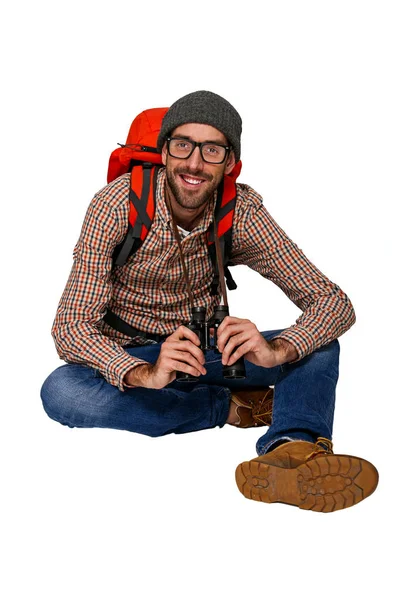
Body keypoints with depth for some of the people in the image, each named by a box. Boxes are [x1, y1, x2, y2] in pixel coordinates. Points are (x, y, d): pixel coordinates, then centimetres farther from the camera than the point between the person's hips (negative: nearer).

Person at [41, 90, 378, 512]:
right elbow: (70, 327, -23)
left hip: (205, 349, 2)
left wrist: (276, 350, -39)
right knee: (60, 391, -32)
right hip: (130, 358, -2)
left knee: (319, 341, -17)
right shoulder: (118, 205, -19)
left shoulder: (242, 212, -13)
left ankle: (293, 449, -46)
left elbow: (335, 303, -16)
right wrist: (145, 374, -43)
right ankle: (227, 407, -19)